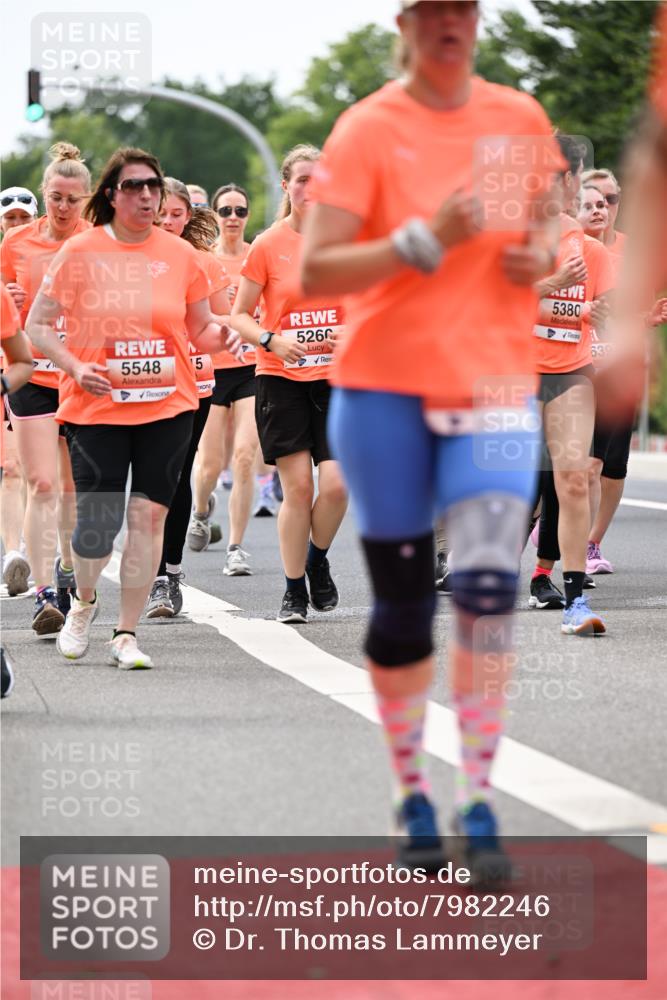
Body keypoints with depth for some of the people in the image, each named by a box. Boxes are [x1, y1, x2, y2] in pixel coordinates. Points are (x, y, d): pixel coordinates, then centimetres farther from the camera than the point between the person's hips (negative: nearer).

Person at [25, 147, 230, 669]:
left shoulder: (180, 254, 5)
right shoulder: (80, 251, -2)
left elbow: (200, 329, 13)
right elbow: (38, 324, 2)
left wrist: (219, 332, -10)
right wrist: (75, 367, -12)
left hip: (167, 406, 2)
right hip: (98, 407, -2)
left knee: (149, 514, -2)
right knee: (97, 522, -6)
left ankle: (127, 633, 9)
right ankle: (84, 602, 26)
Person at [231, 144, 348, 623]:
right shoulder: (268, 245, -1)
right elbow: (241, 315, 5)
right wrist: (273, 341, -14)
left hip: (337, 376, 1)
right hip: (282, 377, -1)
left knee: (336, 484, -11)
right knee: (297, 486, -4)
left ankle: (318, 558, 19)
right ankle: (294, 590, 10)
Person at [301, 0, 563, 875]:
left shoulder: (521, 119, 6)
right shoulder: (368, 129, -6)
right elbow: (315, 272, -12)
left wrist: (541, 254, -1)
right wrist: (425, 241, -22)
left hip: (495, 383, 2)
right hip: (385, 385, -2)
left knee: (488, 587, -14)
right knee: (402, 601, 4)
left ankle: (477, 803, -6)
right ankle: (413, 798, 21)